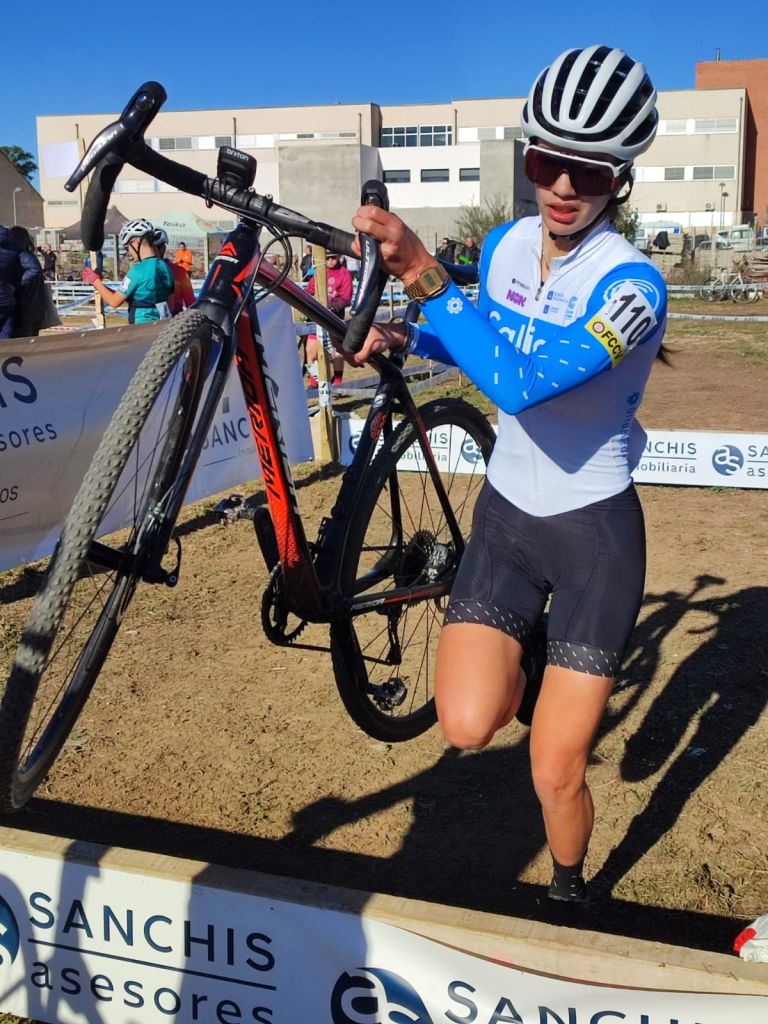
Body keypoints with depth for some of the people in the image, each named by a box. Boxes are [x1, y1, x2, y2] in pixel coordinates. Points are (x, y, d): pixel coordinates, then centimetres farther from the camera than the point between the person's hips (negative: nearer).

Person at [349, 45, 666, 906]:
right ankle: (531, 660, 22)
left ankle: (568, 896, 34)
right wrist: (406, 339, -2)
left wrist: (423, 275, -36)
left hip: (593, 530, -4)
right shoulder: (506, 244, -2)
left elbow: (521, 381, -36)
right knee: (467, 726, -13)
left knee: (556, 774, 1)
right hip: (505, 513, 5)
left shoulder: (631, 283, -21)